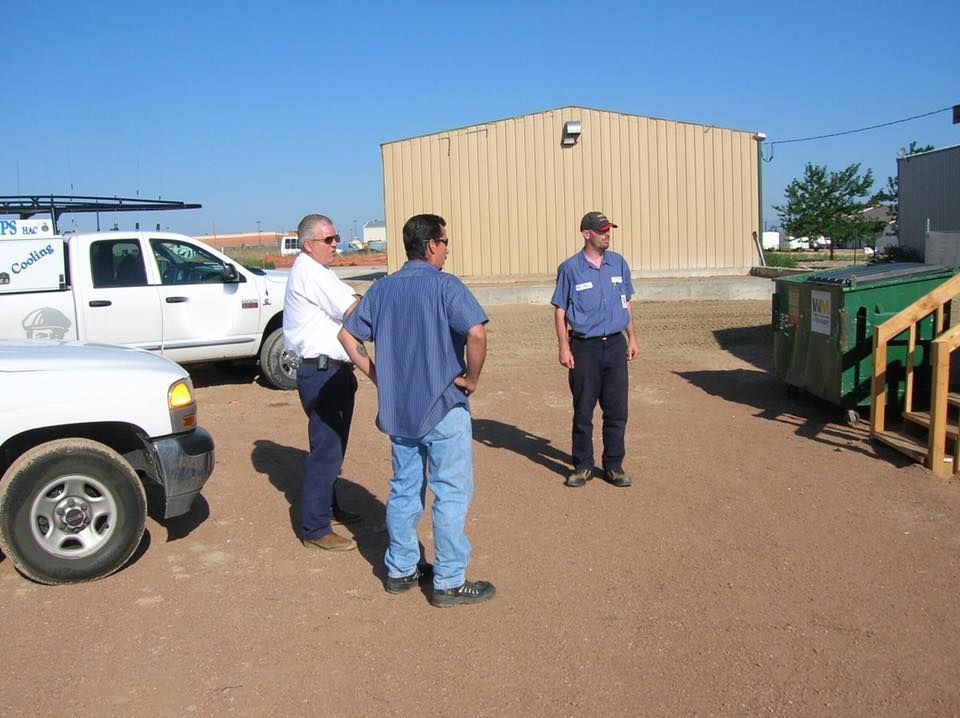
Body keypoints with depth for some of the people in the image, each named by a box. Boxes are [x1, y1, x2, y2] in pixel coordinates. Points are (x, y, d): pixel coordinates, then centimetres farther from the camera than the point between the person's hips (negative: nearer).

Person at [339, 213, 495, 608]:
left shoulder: (383, 288, 6)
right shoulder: (445, 286, -13)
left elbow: (348, 335, 9)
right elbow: (476, 334, -27)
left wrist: (375, 374, 9)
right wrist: (471, 378, -13)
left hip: (397, 409, 7)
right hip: (443, 408, -6)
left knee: (404, 489, 17)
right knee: (451, 493, 3)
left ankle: (401, 569, 27)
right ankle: (449, 582, 9)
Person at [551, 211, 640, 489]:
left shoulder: (618, 263, 8)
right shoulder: (569, 268, -4)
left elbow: (626, 303, 16)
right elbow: (560, 310, -3)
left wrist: (632, 338, 11)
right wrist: (564, 348, -9)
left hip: (615, 345, 3)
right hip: (585, 348, -3)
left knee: (617, 410, 6)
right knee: (583, 411, 5)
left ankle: (614, 465, 17)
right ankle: (583, 466, 17)